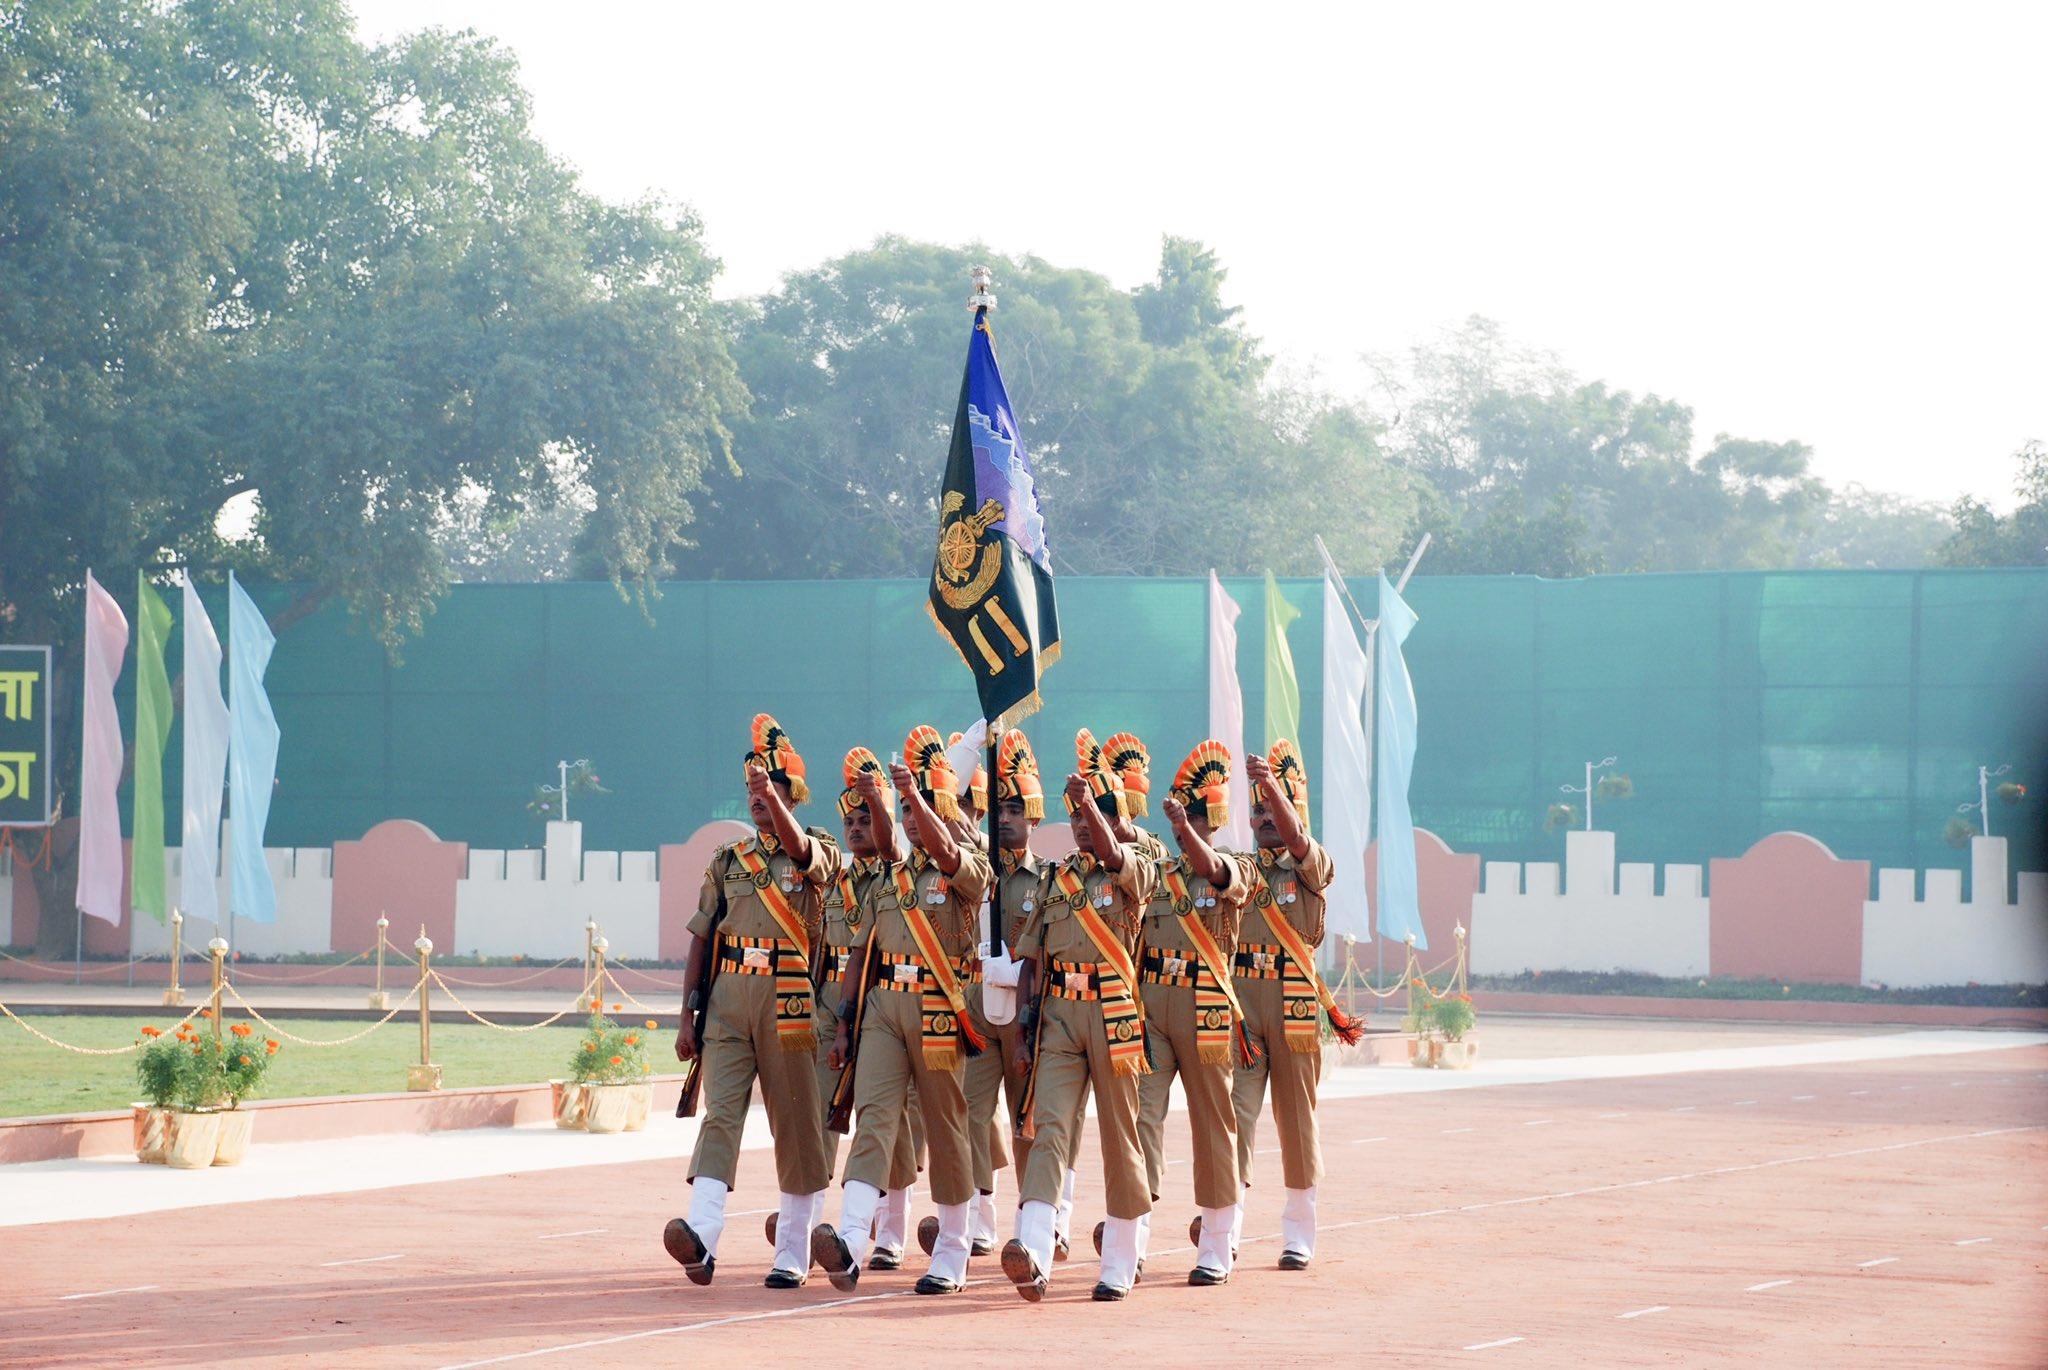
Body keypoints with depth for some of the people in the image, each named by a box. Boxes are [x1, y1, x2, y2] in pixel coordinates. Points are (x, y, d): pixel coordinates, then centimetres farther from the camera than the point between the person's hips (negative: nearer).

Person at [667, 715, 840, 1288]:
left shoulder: (820, 852, 4)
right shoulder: (727, 861, 15)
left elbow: (798, 849, -22)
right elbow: (701, 939, 14)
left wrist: (771, 790, -37)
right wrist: (687, 1015, 7)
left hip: (788, 1001, -2)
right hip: (728, 999, 2)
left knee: (796, 1123, 2)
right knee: (720, 1112, -12)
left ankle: (792, 1255, 9)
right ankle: (701, 1237, -28)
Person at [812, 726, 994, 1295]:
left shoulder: (970, 868, 0)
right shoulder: (891, 872, 17)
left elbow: (945, 851, -26)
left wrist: (914, 792, -35)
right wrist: (847, 1019, 14)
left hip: (939, 1014, -4)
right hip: (884, 1008, 4)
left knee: (946, 1132, 5)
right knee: (873, 1118, -13)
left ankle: (952, 1258, 16)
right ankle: (851, 1244, -29)